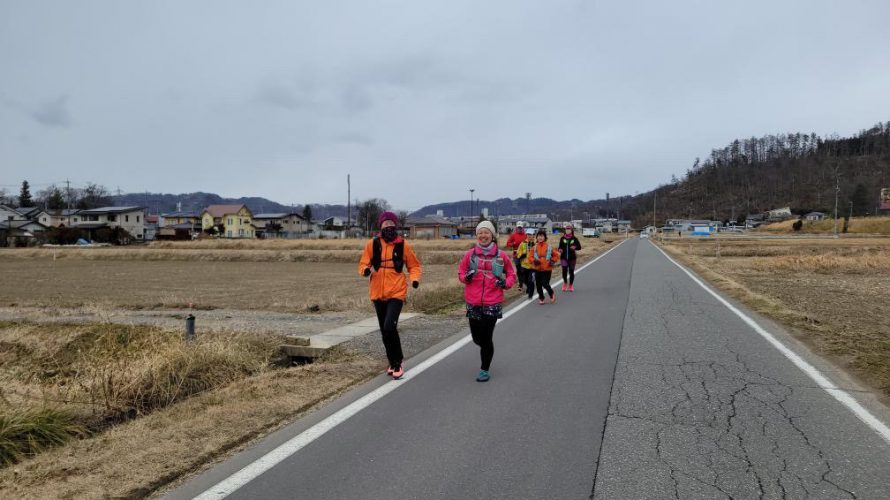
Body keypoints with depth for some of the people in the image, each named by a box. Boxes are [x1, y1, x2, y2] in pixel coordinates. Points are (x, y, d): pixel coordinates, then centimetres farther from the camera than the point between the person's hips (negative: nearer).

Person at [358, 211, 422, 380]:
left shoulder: (403, 245, -2)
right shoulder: (372, 244, 1)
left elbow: (414, 265, 7)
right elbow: (363, 264, 5)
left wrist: (415, 278, -12)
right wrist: (366, 270, -18)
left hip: (396, 292, -3)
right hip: (378, 293, 3)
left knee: (389, 327, -19)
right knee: (385, 331, 12)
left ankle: (398, 362, -1)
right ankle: (394, 363, 30)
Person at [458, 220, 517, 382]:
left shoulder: (501, 255, 0)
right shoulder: (470, 254, 2)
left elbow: (511, 274, 12)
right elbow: (461, 272, 11)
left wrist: (506, 283, -7)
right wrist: (465, 277, -10)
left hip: (492, 303, -2)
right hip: (473, 303, 2)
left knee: (486, 338, -3)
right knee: (476, 337, 9)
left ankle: (485, 370, 15)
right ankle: (485, 349, 45)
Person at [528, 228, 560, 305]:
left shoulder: (549, 247, -2)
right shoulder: (534, 247, 1)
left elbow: (556, 255, 7)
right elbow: (530, 257, 2)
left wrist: (552, 261, -6)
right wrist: (534, 260, -16)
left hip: (547, 269, -3)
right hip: (537, 269, 3)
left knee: (545, 284, -9)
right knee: (538, 285, 6)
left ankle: (552, 294, 20)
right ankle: (541, 298, 26)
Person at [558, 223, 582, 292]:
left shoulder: (574, 239, 0)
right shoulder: (562, 239, 4)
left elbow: (579, 247, 3)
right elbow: (560, 247, 9)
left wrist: (575, 247, -18)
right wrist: (560, 250, -14)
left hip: (572, 257, 0)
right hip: (564, 257, 0)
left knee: (571, 271, 4)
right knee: (564, 270, -10)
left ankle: (571, 285, 22)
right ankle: (565, 283, 16)